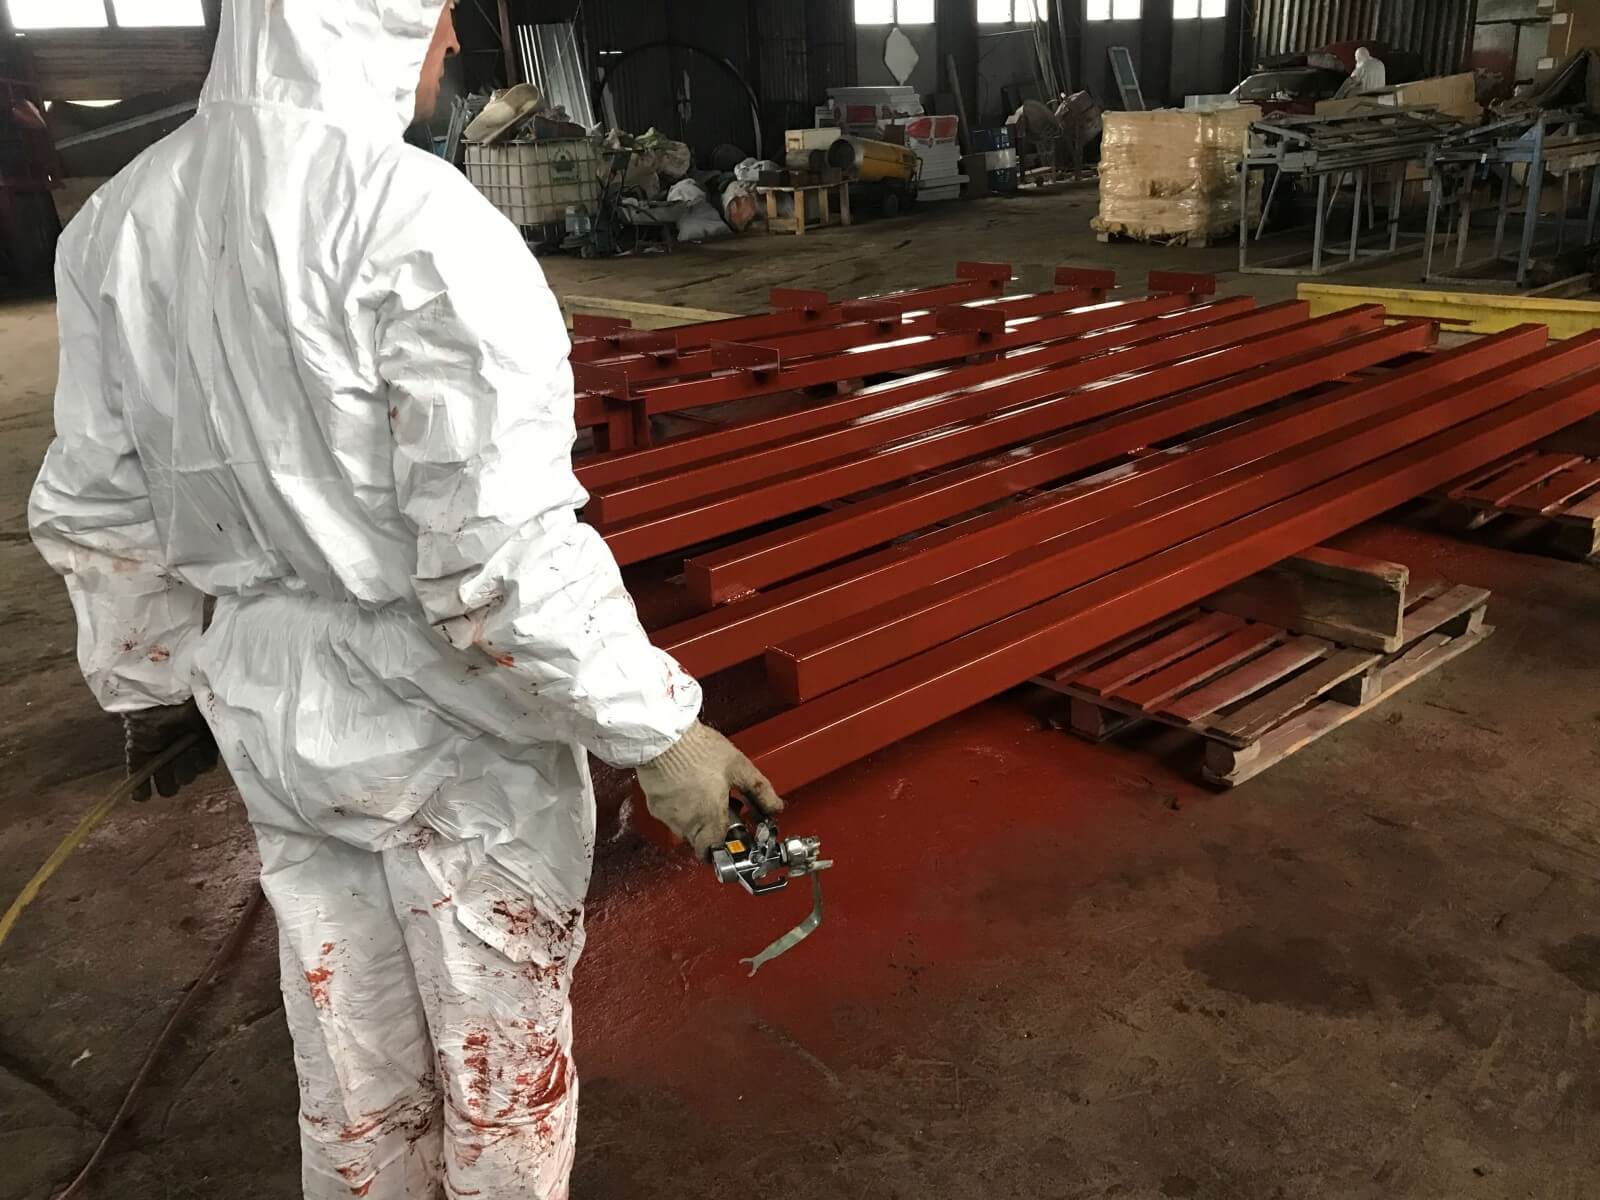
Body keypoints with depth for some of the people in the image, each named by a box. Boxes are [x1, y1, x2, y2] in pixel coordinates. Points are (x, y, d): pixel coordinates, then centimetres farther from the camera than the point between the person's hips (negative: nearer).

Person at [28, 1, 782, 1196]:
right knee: (500, 1035, 19)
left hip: (278, 711, 6)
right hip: (449, 714, -6)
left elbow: (94, 511, 7)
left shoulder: (124, 217, 0)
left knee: (348, 1038, 25)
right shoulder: (418, 221, -22)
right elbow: (501, 552, -26)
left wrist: (157, 682, 21)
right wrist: (657, 728, -16)